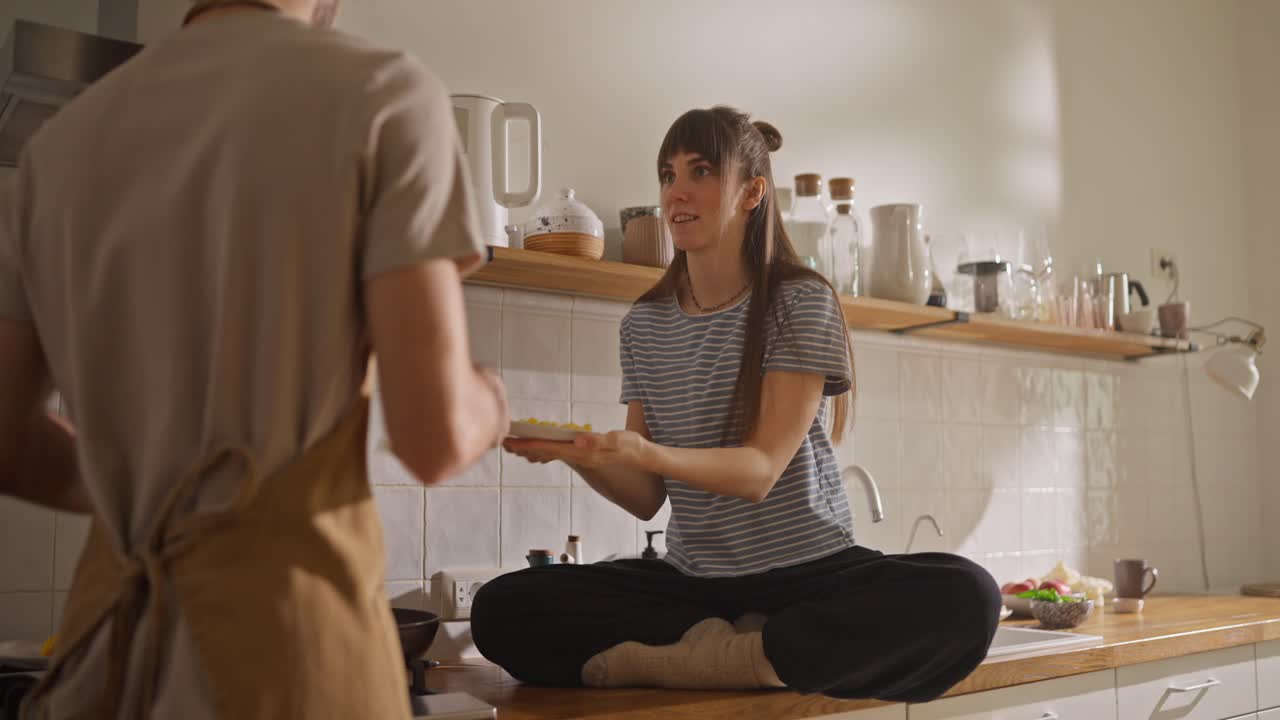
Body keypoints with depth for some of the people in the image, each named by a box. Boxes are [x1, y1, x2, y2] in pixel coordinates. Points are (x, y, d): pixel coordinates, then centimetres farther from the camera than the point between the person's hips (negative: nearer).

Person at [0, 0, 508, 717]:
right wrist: (485, 403, 11)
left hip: (112, 643, 5)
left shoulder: (62, 143, 11)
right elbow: (435, 437, -13)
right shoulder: (384, 94, -6)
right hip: (292, 639, -5)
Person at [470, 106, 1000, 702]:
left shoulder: (800, 303, -5)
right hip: (689, 581, 3)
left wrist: (642, 452, -34)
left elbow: (761, 470, -16)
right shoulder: (645, 323, 7)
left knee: (967, 598, -33)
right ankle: (737, 647, -15)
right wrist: (581, 454, -19)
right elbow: (646, 497, 4)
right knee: (499, 610, -18)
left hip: (810, 574, -3)